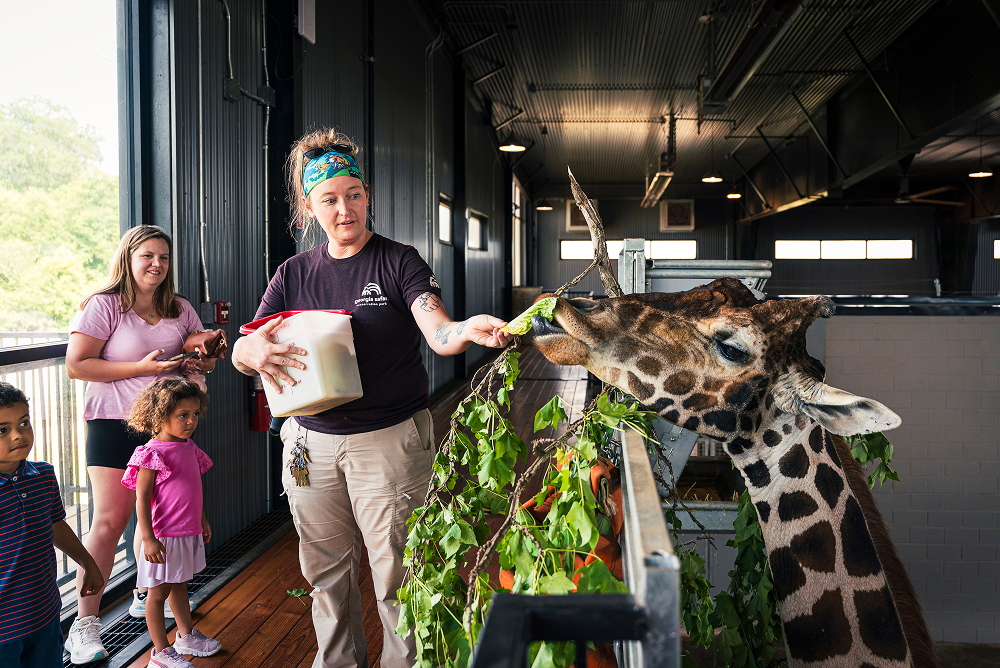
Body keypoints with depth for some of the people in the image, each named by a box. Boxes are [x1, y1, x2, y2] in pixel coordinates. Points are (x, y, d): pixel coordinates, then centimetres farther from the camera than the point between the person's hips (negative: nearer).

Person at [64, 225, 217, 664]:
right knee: (110, 520, -8)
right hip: (115, 424, -5)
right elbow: (76, 366, -12)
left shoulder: (180, 309, 12)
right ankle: (84, 624, 0)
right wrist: (142, 367, -19)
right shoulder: (103, 305, -5)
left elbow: (205, 353, 22)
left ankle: (145, 596, 31)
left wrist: (201, 363, -3)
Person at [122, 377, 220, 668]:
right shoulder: (153, 452, -17)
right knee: (159, 592, 5)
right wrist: (148, 538, -20)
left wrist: (202, 520, 24)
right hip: (164, 536, -8)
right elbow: (142, 498, -17)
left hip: (189, 533, 8)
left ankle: (186, 636, 36)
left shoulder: (189, 447, 7)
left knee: (180, 586, 23)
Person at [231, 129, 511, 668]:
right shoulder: (294, 274, 8)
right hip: (312, 440, 4)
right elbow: (240, 352, 2)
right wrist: (255, 350, -23)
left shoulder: (398, 262, -2)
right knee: (326, 572, 17)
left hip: (390, 440, -4)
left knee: (397, 576, 2)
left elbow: (438, 333, -17)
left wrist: (467, 331, -41)